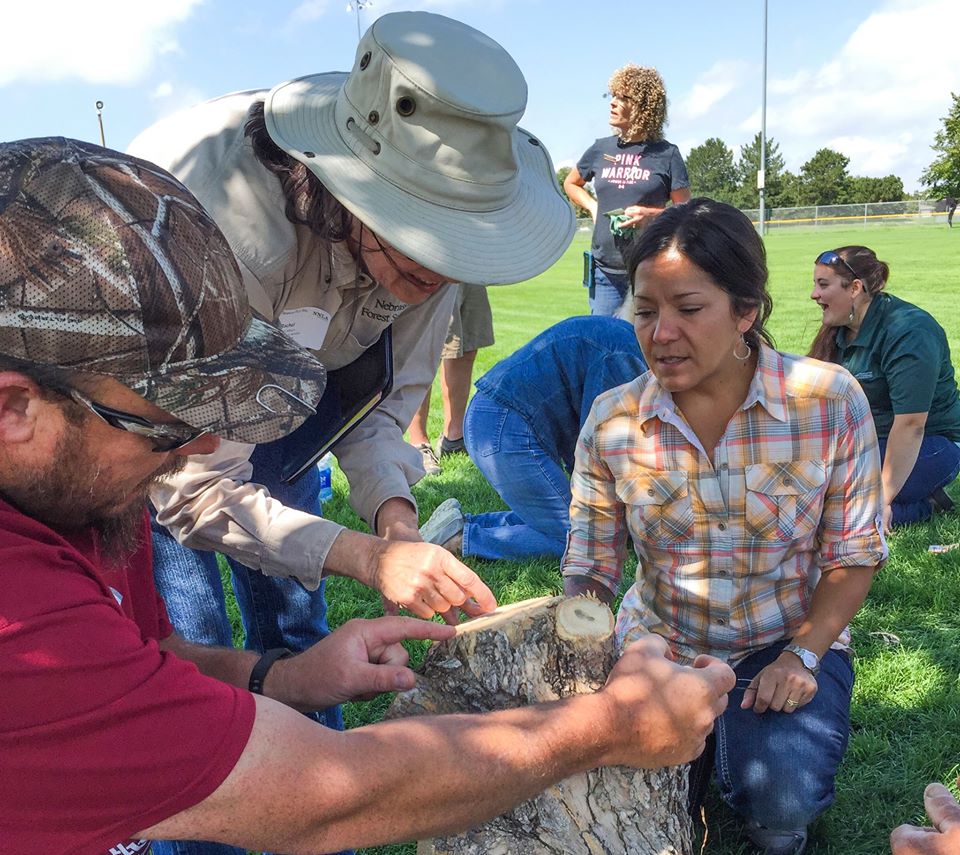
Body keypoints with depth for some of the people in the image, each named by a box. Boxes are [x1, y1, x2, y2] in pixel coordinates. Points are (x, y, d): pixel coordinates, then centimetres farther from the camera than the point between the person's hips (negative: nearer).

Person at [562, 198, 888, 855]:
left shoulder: (832, 401, -16)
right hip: (659, 643, 2)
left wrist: (801, 655, -17)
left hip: (789, 645, -1)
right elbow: (590, 569, -7)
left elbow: (854, 554, -6)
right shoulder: (612, 421, -12)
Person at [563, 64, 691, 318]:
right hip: (605, 271, 3)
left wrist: (652, 214, -17)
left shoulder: (666, 154, 0)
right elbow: (570, 183, 26)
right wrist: (593, 206, 8)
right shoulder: (601, 149, 9)